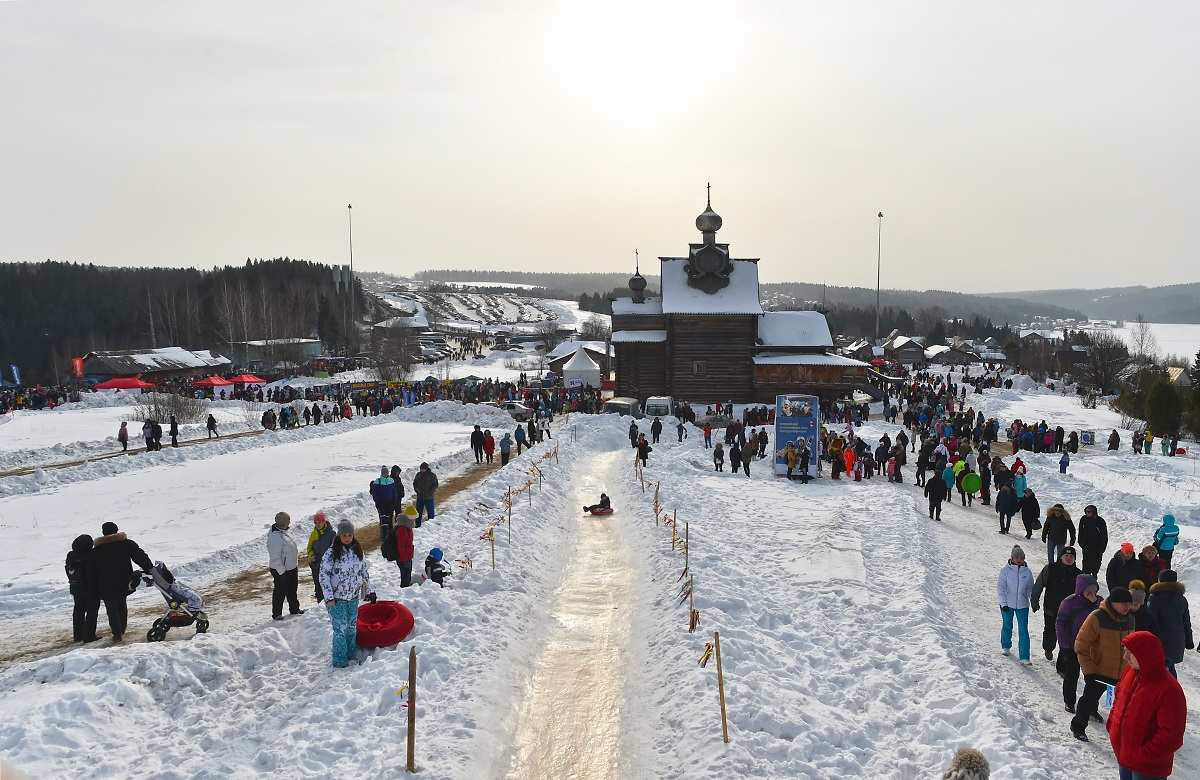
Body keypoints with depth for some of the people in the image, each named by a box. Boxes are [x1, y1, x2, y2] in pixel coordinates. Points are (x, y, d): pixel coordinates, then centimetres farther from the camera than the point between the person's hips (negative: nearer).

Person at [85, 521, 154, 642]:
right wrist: (150, 569, -13)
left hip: (106, 588, -2)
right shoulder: (127, 544, -6)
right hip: (124, 585, 2)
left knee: (112, 610, 6)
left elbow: (90, 573, 2)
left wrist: (93, 590, 9)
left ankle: (117, 634, 5)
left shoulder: (95, 551, -2)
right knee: (122, 606, 22)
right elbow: (140, 557, -13)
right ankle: (122, 629, 32)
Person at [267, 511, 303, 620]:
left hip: (292, 567, 10)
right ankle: (276, 614, 15)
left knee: (292, 590, 21)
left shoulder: (283, 532, 5)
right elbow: (275, 557, -25)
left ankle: (294, 609, 35)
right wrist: (281, 571, -24)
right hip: (281, 571, -10)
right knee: (280, 592, 2)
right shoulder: (274, 536, -26)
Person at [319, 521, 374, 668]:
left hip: (353, 596, 5)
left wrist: (369, 590, 12)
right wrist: (329, 597, -17)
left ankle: (351, 654, 30)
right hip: (337, 599, -5)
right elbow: (324, 575, -14)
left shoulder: (358, 550, 3)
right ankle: (340, 660, 10)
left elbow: (365, 571, 13)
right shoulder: (332, 552, -14)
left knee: (352, 627, 15)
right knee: (340, 629, -2)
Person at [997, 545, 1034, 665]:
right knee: (1007, 626, 17)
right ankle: (1006, 646, 42)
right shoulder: (1005, 570, -12)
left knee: (1023, 630, -2)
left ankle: (1024, 657, 2)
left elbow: (1030, 588, 8)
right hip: (1007, 604, -1)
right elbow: (1000, 587, -10)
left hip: (1022, 605, 1)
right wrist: (1004, 603, -16)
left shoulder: (1026, 571, -4)